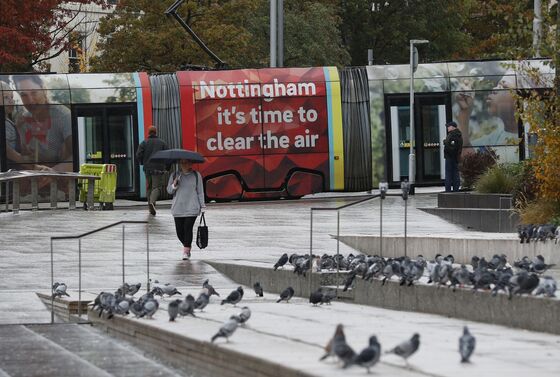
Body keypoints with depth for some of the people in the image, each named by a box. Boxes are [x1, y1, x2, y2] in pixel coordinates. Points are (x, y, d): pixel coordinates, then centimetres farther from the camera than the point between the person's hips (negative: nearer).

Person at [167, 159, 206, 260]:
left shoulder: (196, 175, 4)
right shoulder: (174, 176, 7)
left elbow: (200, 192, 6)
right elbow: (169, 190, 6)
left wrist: (202, 206, 4)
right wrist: (174, 185, -14)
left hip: (192, 208, -2)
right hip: (178, 209, 2)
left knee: (188, 228, -12)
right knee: (179, 231, 1)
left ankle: (186, 252, -5)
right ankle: (186, 247, 26)